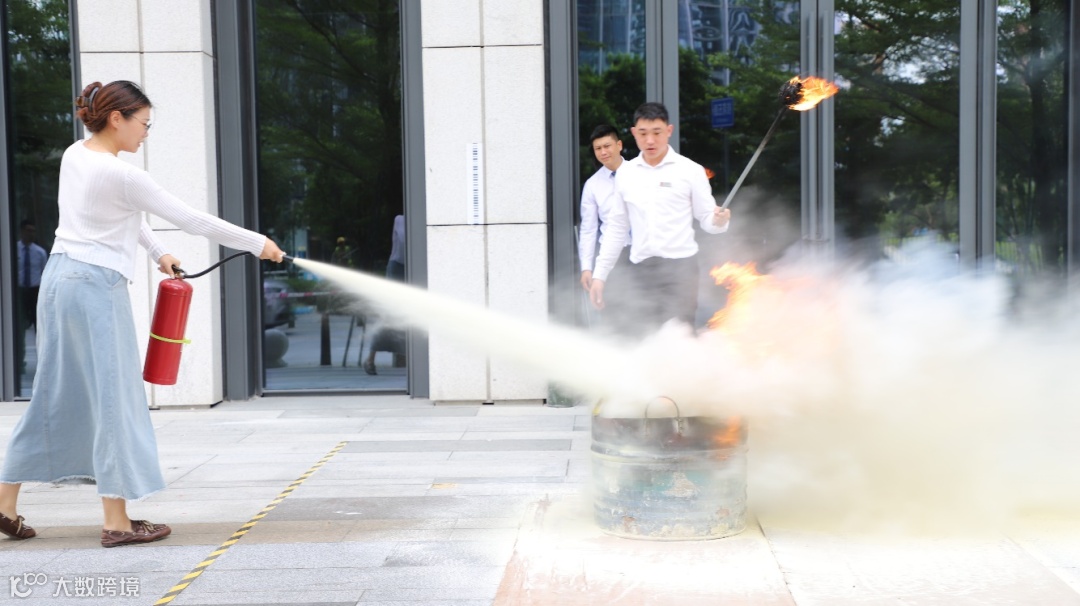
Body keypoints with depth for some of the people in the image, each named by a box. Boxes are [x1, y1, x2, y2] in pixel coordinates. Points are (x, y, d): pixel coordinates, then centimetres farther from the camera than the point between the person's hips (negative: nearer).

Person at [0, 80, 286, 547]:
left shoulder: (74, 155, 9)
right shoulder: (121, 175, -17)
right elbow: (193, 220, -13)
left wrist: (157, 252, 18)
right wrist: (259, 244, -5)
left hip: (59, 279, 9)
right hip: (97, 286, -9)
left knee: (54, 395, 15)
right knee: (114, 399, -2)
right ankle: (116, 522, 2)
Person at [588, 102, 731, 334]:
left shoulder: (690, 170, 1)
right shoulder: (625, 173, 11)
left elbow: (707, 219, 3)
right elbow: (617, 227, 16)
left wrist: (719, 221, -22)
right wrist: (599, 274, 12)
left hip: (681, 266, -3)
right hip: (642, 269, 3)